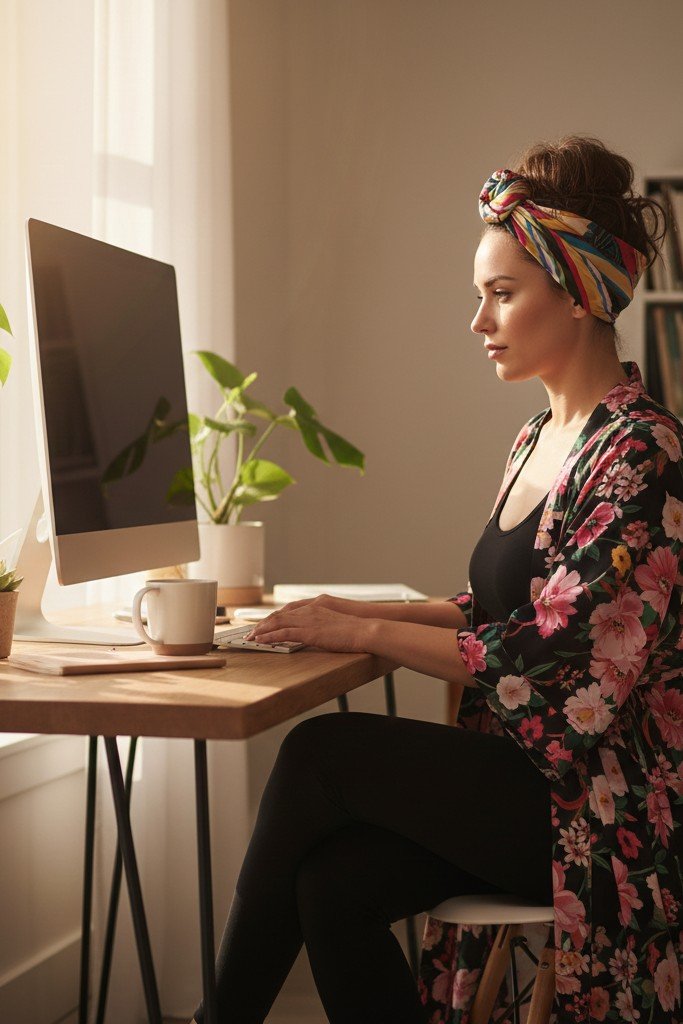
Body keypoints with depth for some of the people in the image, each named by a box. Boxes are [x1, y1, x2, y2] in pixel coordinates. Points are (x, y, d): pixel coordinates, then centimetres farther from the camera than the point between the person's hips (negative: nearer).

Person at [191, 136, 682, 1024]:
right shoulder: (540, 441, 13)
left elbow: (552, 664, -20)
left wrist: (364, 633, -13)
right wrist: (359, 610, 4)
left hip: (604, 806, -8)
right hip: (526, 769, 8)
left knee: (322, 753, -18)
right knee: (331, 886, -15)